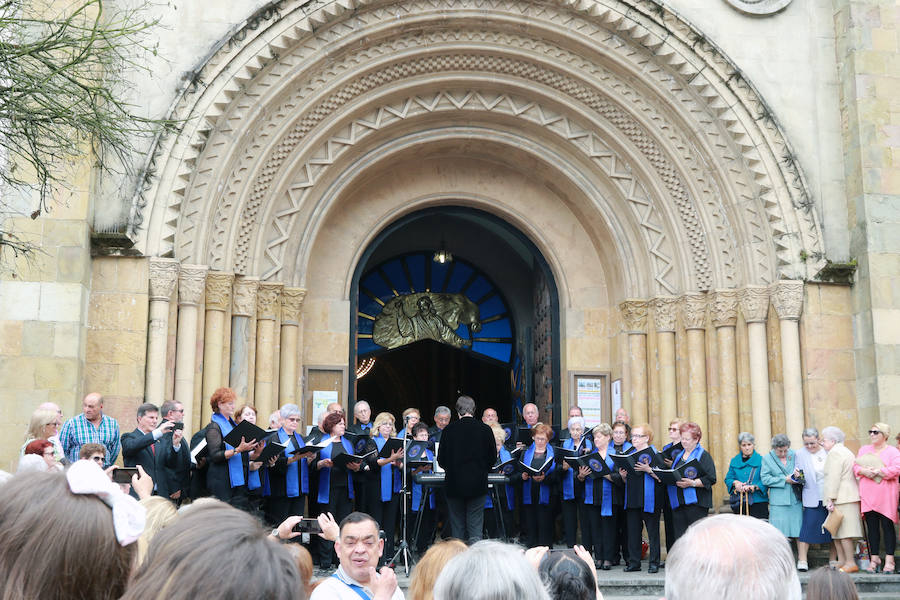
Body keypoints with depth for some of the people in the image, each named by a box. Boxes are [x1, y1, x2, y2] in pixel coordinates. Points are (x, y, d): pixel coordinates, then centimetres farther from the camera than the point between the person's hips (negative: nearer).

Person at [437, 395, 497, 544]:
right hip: (478, 486, 0)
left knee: (457, 527, 10)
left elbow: (441, 460, -1)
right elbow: (492, 459, 2)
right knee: (475, 528, 4)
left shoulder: (449, 430, -6)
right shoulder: (485, 430, -5)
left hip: (454, 485, 0)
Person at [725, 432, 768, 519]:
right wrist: (735, 482, -8)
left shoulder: (761, 460, 1)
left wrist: (754, 487, -19)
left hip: (758, 502, -3)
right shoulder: (734, 461, 12)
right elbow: (728, 479, 12)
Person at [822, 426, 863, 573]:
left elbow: (834, 478, -16)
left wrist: (830, 499, -17)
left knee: (843, 532, -9)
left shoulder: (834, 453, -9)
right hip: (849, 497, 10)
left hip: (841, 499, -10)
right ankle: (841, 561, 13)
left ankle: (850, 563, -10)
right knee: (837, 532, 11)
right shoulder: (846, 451, 23)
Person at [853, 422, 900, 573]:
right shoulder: (864, 450, 17)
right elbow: (855, 467, 10)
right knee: (872, 527, 5)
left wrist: (878, 472, -16)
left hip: (886, 495, -4)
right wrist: (864, 471, -10)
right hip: (867, 496, 4)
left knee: (887, 526, -4)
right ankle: (874, 558, 11)